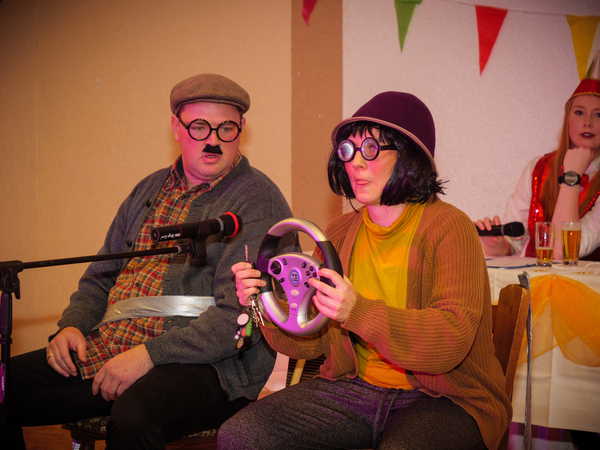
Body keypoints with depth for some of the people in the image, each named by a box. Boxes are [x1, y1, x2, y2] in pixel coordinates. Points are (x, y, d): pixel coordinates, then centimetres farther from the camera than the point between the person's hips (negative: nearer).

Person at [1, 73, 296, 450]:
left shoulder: (258, 201, -5)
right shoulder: (150, 189, 19)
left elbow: (241, 317, -15)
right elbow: (101, 276, 26)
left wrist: (150, 354, -21)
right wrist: (73, 325, 5)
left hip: (204, 363, -6)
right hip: (105, 350, 7)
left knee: (133, 416, -38)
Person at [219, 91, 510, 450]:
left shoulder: (448, 228, -9)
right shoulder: (340, 232, 9)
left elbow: (452, 339, -21)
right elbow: (313, 340, 9)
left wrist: (358, 312, -33)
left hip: (442, 399, -5)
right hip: (354, 388, 5)